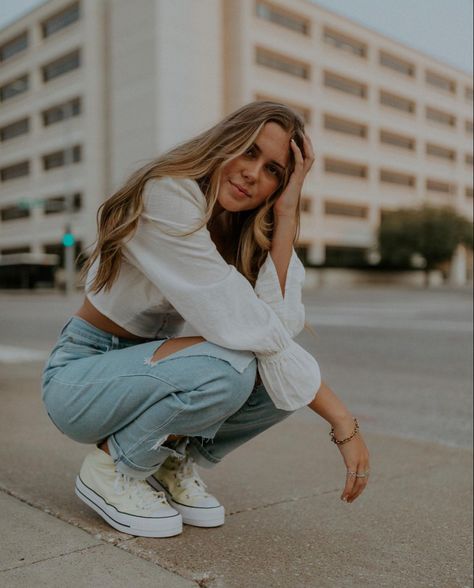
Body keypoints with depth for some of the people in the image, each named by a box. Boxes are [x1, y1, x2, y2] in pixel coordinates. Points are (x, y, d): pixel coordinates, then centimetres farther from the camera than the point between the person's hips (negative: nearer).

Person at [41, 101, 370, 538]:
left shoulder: (252, 230, -2)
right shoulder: (167, 197, -25)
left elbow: (281, 326, -20)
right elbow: (244, 328, -31)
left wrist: (286, 212, -21)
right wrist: (341, 419, -27)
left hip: (150, 370, 6)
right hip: (80, 376, -6)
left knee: (286, 376, -16)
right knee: (226, 368, -33)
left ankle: (174, 462, 4)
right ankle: (113, 467, -7)